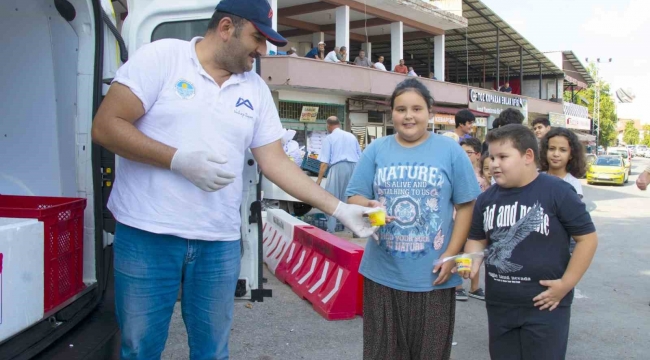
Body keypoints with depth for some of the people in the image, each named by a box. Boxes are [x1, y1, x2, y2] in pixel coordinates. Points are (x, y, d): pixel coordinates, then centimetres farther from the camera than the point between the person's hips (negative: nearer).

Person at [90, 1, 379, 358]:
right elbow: (106, 127, -9)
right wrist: (179, 160, -19)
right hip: (146, 234, -3)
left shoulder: (256, 90, 8)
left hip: (220, 242, 4)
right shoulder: (161, 56, -5)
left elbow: (275, 162, 7)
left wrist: (340, 209, 2)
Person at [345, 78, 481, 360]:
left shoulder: (450, 151, 0)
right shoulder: (376, 150, 3)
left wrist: (451, 256, -7)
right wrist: (367, 207, -21)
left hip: (433, 275, -1)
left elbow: (466, 206, 1)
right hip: (382, 273, 1)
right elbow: (354, 197, 3)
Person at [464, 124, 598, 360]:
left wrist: (566, 284, -12)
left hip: (544, 306, -5)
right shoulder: (486, 199, 4)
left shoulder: (557, 192, -12)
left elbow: (587, 238, -8)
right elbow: (477, 239, 13)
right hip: (499, 306, 5)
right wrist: (472, 261, -8)